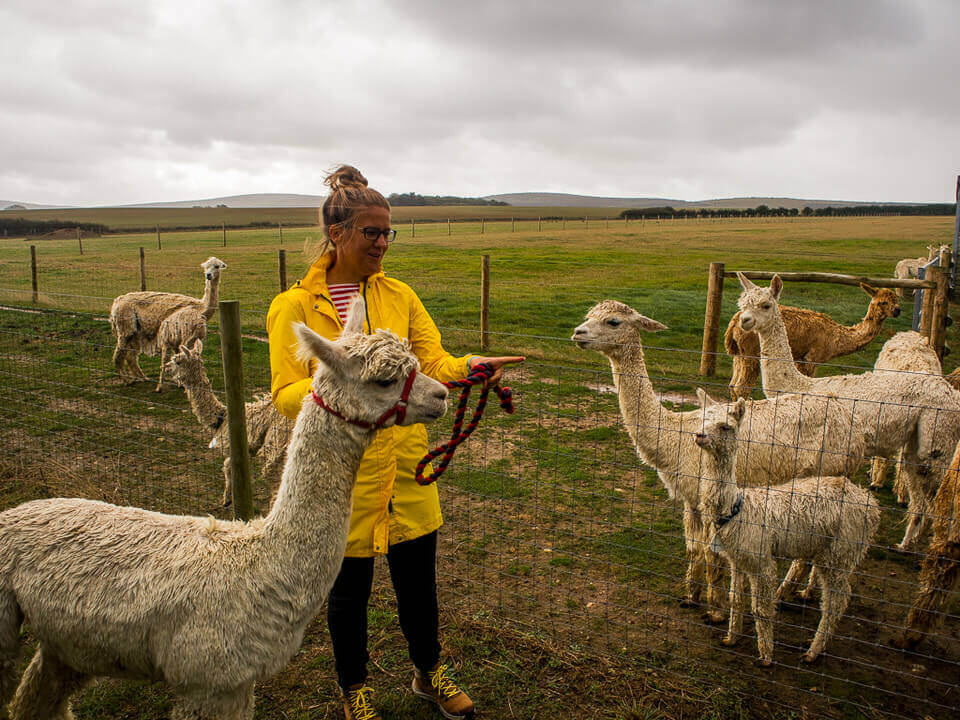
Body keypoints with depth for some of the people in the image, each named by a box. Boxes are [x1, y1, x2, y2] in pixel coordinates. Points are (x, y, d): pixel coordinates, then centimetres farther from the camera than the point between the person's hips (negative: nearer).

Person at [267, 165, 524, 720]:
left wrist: (468, 366, -26)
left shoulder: (400, 295, 4)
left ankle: (430, 673, 45)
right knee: (350, 590, 15)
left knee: (419, 580, 17)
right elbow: (285, 394, -11)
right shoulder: (295, 307, -6)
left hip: (405, 466, 3)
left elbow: (433, 361, -4)